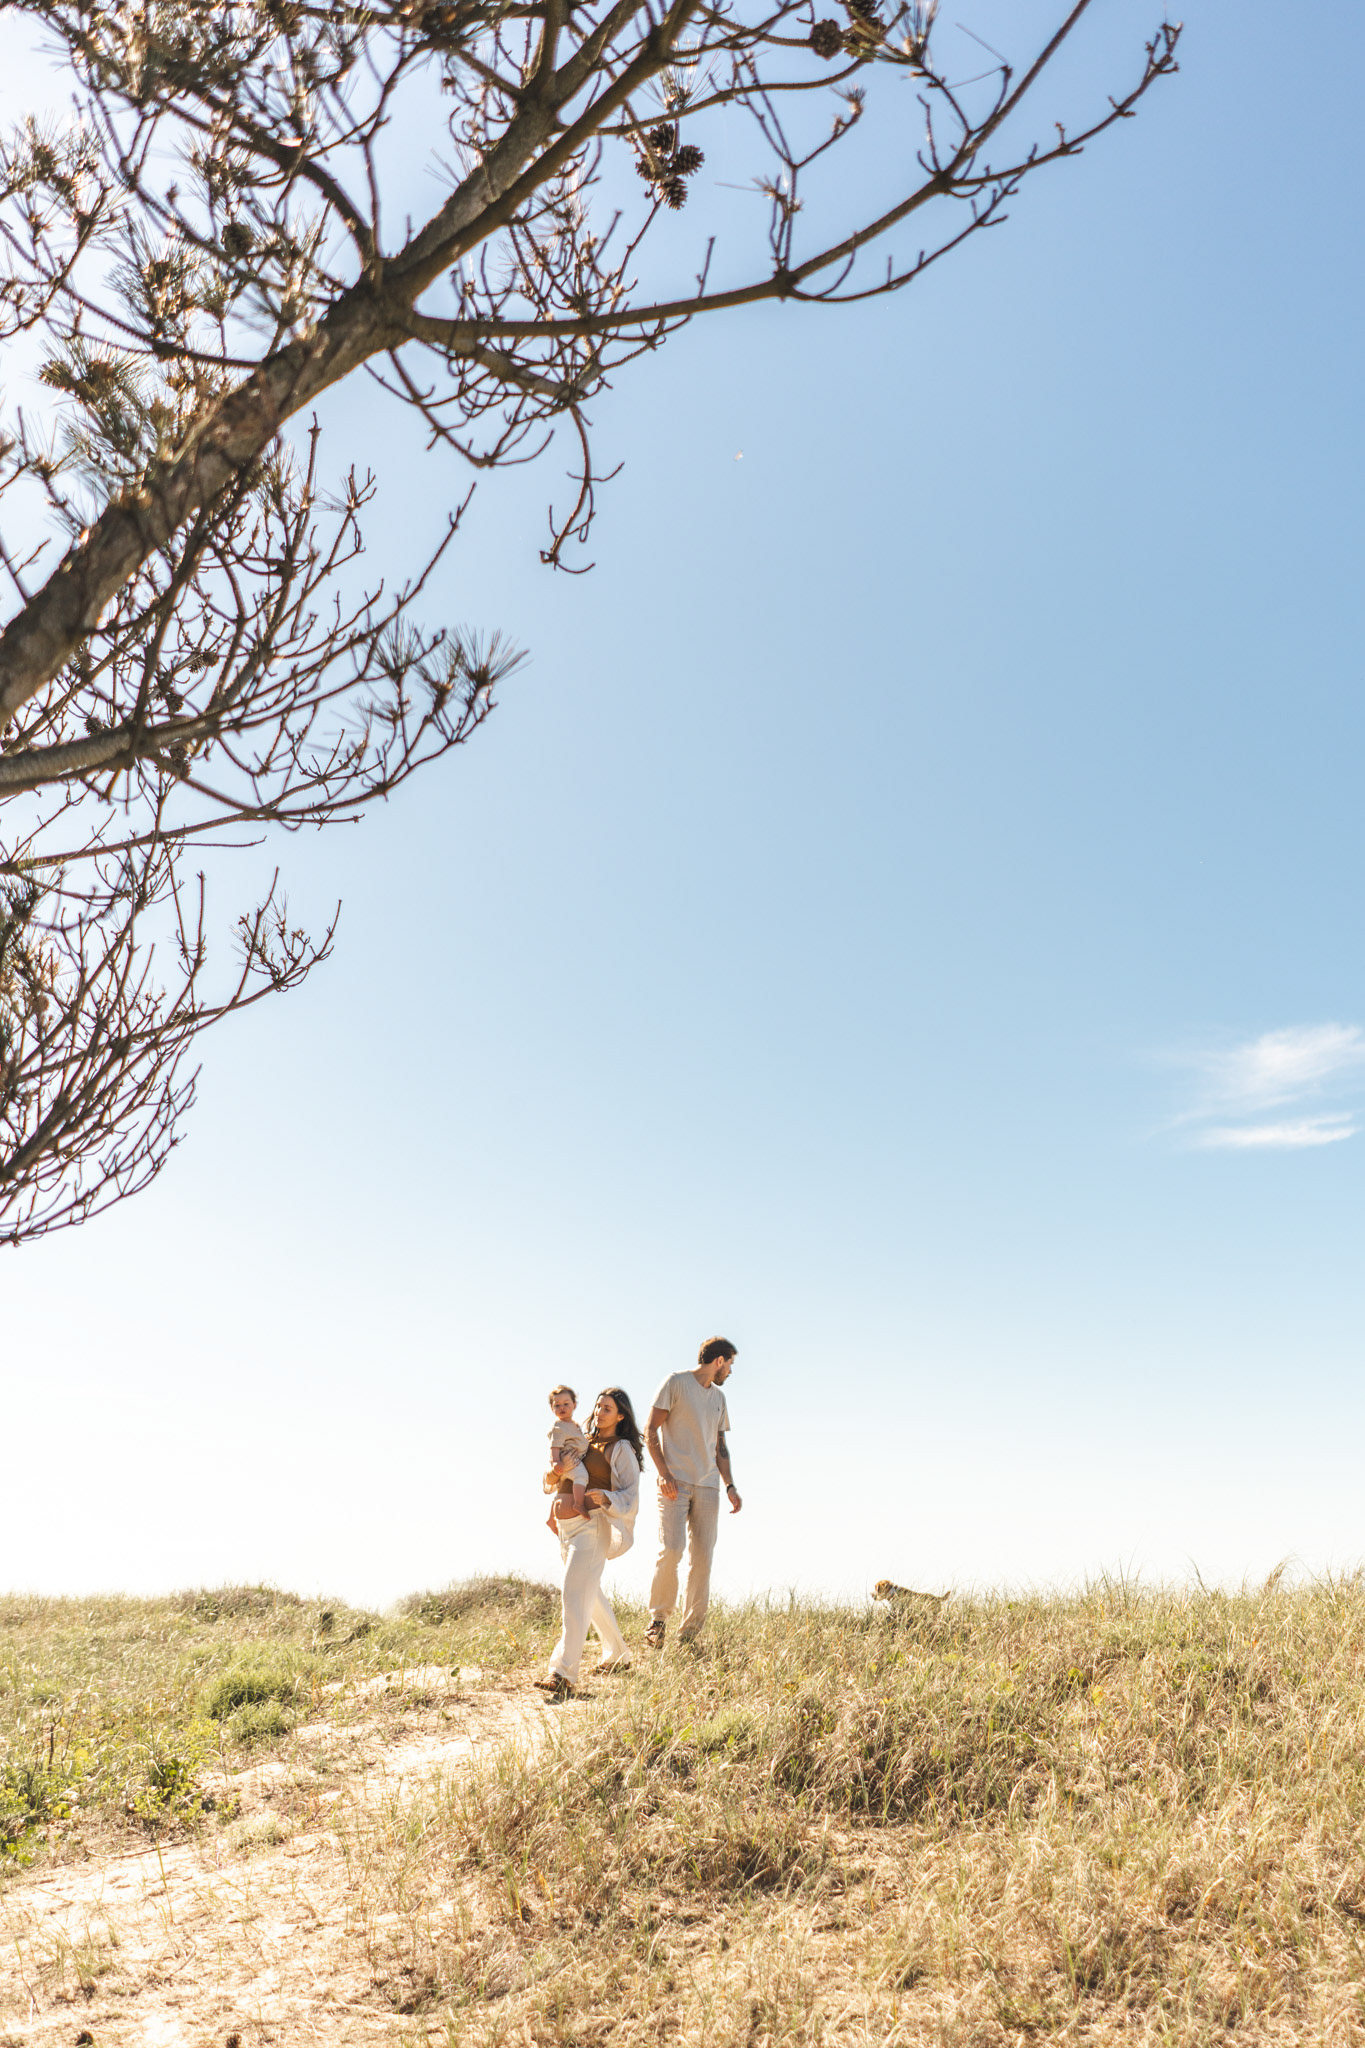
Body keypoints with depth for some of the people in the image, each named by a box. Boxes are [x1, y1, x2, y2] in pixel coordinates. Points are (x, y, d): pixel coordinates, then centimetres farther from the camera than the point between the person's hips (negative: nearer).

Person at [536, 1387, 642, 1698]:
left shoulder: (622, 1450, -3)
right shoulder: (586, 1443, 18)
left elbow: (630, 1496, -8)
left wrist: (605, 1498, -28)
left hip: (593, 1524, -8)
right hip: (567, 1525, 8)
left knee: (575, 1593, -18)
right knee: (590, 1594, 18)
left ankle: (564, 1674, -23)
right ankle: (618, 1655, 33)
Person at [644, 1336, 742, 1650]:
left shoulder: (718, 1397, 20)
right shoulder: (676, 1383, 2)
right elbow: (651, 1429, -2)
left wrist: (730, 1486, 13)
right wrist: (663, 1472, -12)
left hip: (708, 1486, 6)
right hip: (675, 1483, -5)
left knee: (702, 1559, 0)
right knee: (671, 1551, -15)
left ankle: (689, 1633, 7)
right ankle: (658, 1618, 4)